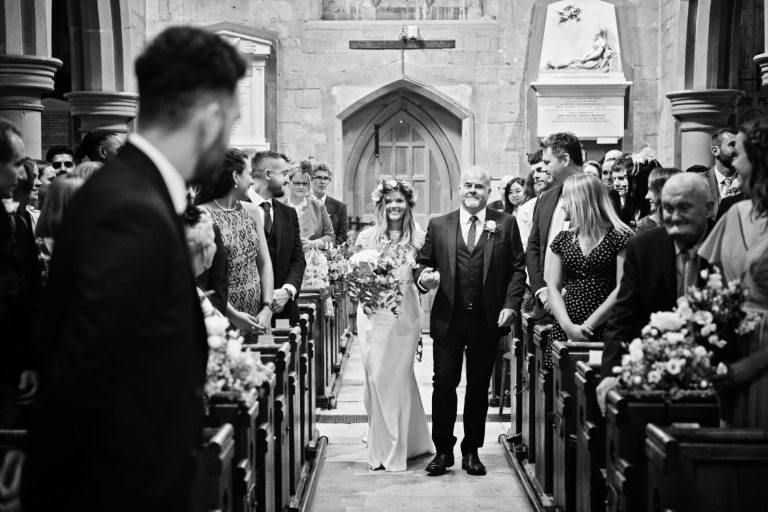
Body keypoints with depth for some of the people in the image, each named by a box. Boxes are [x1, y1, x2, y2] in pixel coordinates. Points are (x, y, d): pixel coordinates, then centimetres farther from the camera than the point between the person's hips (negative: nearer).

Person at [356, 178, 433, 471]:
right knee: (376, 378, 3)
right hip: (373, 313, 1)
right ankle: (380, 449, 15)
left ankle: (398, 449, 9)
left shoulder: (417, 238, 4)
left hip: (404, 312, -1)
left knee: (398, 378, 1)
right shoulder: (367, 236, 5)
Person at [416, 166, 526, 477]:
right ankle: (443, 451, 11)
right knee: (444, 384, -1)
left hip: (487, 320, 0)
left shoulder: (505, 224, 4)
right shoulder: (439, 226, 8)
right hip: (448, 319, 0)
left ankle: (471, 451, 19)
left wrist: (511, 305, -9)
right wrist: (423, 277, -14)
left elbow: (517, 268, 2)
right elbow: (422, 262, 9)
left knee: (479, 387, 8)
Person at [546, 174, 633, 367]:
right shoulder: (564, 239, 13)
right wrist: (568, 325, -8)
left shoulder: (621, 237, -2)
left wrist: (588, 325, -13)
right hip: (564, 332, 4)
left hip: (604, 333, -4)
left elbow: (622, 289, -9)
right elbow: (553, 287, 8)